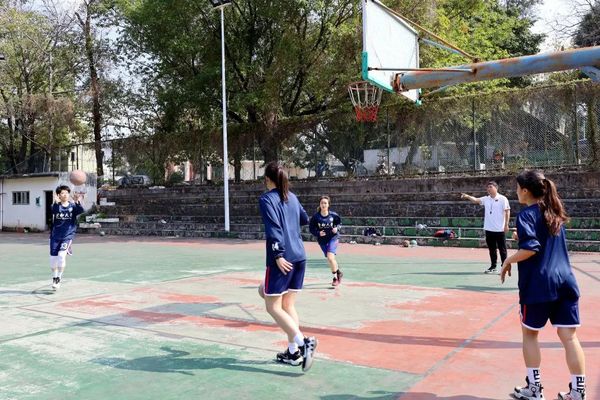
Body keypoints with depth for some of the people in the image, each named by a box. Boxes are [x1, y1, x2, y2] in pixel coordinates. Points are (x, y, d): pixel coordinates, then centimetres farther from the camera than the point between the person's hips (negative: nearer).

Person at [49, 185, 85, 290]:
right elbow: (55, 210, -20)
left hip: (68, 235, -1)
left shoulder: (73, 206, -3)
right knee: (53, 258, 4)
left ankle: (59, 277, 1)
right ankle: (54, 278, 29)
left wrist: (77, 202, -41)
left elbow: (81, 210, -23)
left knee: (61, 255, -19)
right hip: (55, 236, 1)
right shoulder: (56, 206, 1)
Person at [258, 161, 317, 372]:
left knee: (273, 307, 1)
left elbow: (273, 229, -18)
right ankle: (293, 352, 16)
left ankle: (303, 342, -11)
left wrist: (278, 255, -20)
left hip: (283, 258, -7)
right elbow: (305, 219, 27)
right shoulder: (292, 197, 13)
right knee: (288, 305, 14)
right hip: (299, 257, 7)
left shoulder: (266, 199, -7)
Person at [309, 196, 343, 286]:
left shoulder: (333, 215, -14)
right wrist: (318, 233, -21)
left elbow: (339, 222, 5)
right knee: (329, 259, 13)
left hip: (333, 237, -3)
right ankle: (338, 272, 40)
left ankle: (335, 277, 0)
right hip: (322, 239, 3)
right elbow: (311, 228, -5)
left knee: (330, 257, -20)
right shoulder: (316, 216, -13)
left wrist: (337, 228, -14)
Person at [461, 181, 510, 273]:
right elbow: (476, 200, -5)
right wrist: (467, 196, -24)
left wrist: (506, 224, -11)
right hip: (489, 229, 5)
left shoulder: (502, 199, -5)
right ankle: (493, 267, 21)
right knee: (492, 249, 12)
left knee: (502, 249, 2)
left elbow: (507, 211, -6)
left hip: (500, 229, -5)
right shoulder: (486, 199, 8)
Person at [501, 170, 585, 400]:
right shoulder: (554, 213, 13)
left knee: (530, 333, 11)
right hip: (565, 281, 6)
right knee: (569, 336, 7)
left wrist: (508, 261, -6)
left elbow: (531, 249, -19)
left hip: (538, 284, -6)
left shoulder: (527, 214, -9)